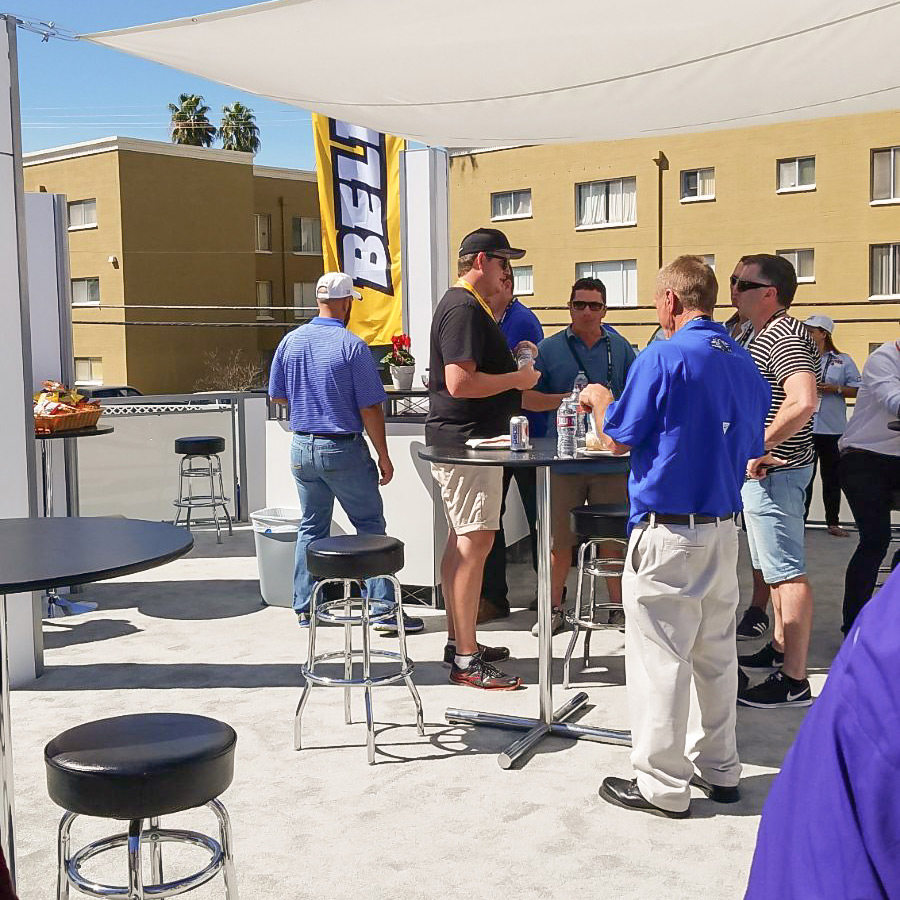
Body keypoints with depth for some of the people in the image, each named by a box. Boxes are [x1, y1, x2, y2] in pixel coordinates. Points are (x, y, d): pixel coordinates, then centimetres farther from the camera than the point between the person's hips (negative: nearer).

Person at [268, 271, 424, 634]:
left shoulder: (290, 341, 2)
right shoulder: (352, 346, -14)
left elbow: (276, 396, 11)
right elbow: (370, 408, -14)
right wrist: (383, 456, -6)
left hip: (302, 447, 5)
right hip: (343, 450, -5)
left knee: (311, 527, 16)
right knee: (370, 527, 4)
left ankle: (305, 606, 20)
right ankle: (383, 607, 3)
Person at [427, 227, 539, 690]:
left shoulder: (464, 304, 18)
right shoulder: (464, 309, -17)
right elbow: (460, 383, -26)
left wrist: (512, 358, 13)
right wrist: (516, 378, -15)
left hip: (460, 439, 11)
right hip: (467, 441, -11)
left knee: (461, 540, 14)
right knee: (475, 543, -9)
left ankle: (459, 640, 24)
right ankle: (466, 661, -5)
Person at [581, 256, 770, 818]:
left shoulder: (664, 357, -14)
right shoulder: (746, 364, 8)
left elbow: (618, 439, -10)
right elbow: (752, 452, 15)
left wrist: (600, 399, 9)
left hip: (668, 531, -7)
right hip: (726, 529, 7)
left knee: (660, 657, 2)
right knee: (717, 652, 17)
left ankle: (662, 785, 11)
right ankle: (720, 768, 29)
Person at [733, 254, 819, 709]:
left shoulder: (785, 336, -18)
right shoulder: (766, 335, 16)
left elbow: (802, 402, -32)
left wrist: (758, 448, -26)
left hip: (774, 469, -11)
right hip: (766, 469, 11)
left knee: (787, 572, -7)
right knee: (776, 568, 20)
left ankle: (794, 680, -3)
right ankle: (780, 648, 33)